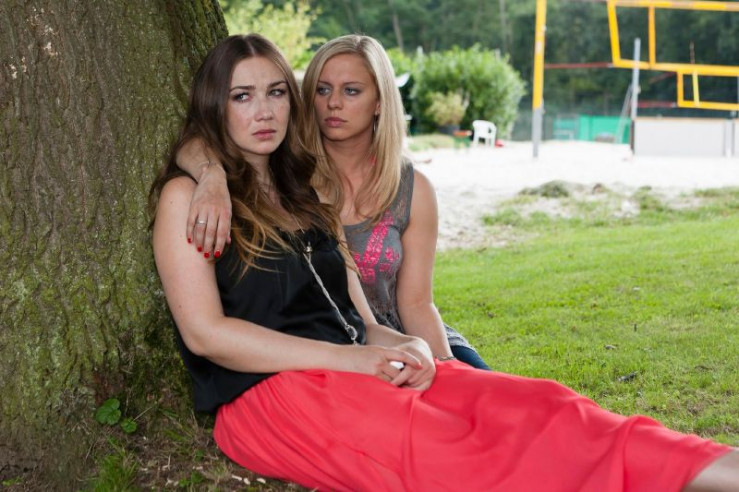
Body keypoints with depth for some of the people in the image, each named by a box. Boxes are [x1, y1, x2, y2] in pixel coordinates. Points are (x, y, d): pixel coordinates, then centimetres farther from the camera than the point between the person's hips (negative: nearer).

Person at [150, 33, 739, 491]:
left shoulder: (303, 192, 22)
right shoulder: (187, 194, 3)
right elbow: (205, 331, -9)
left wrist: (399, 348, -8)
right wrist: (350, 358, -14)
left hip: (357, 369, 7)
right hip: (266, 391, -6)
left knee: (532, 405, -18)